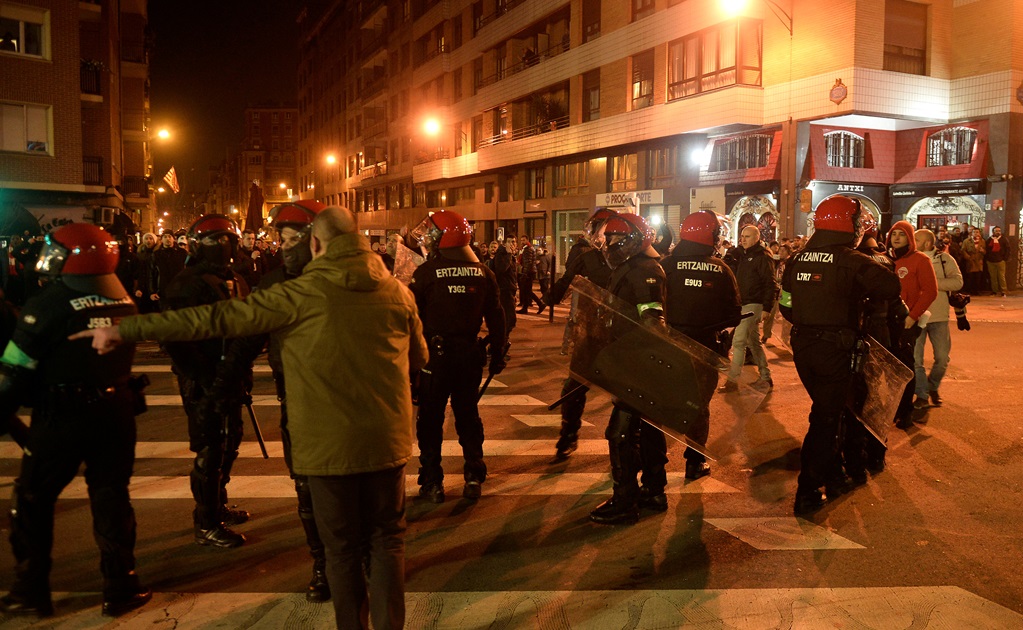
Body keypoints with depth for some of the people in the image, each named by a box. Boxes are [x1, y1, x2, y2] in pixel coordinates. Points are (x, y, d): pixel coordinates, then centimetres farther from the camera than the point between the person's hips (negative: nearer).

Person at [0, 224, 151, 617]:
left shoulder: (49, 304, -14)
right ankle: (120, 587, 19)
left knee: (32, 500, 14)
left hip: (61, 416, -4)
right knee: (111, 497, 13)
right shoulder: (124, 302, 0)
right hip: (114, 411, 4)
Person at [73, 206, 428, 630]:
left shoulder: (300, 295, -11)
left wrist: (125, 329, -3)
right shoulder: (398, 291, 0)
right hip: (387, 439, 3)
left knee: (343, 547, 13)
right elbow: (419, 359, 13)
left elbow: (215, 319, -10)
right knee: (386, 539, 16)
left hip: (328, 442, -3)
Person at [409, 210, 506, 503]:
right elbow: (496, 317, 5)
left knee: (431, 417, 8)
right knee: (467, 413, 15)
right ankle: (474, 478, 18)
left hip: (435, 354, -3)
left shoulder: (426, 272, -11)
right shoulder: (483, 272, 1)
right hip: (470, 353, 4)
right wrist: (497, 354, 13)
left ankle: (432, 482, 11)